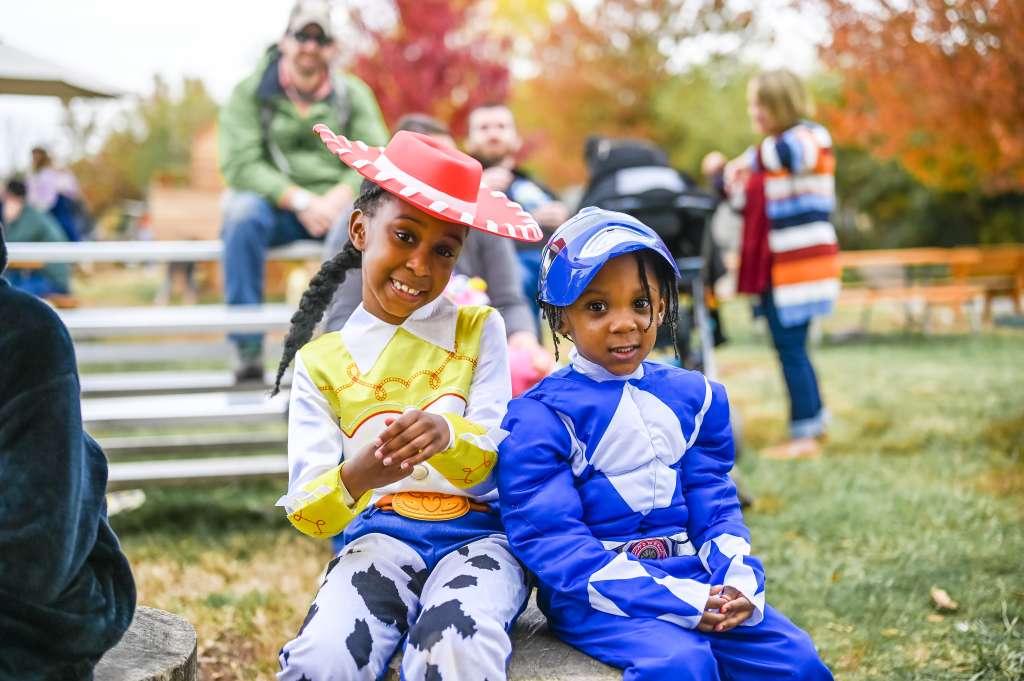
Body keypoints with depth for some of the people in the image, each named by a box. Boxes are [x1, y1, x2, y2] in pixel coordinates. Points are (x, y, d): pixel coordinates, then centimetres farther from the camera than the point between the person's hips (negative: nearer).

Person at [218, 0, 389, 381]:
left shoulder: (353, 94, 9)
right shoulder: (251, 93, 3)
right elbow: (238, 164, -9)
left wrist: (338, 197, -18)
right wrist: (299, 199, -20)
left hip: (335, 205, 1)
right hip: (276, 206, -1)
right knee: (242, 211, -34)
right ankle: (248, 348, -30)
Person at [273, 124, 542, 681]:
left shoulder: (478, 330, 8)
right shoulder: (320, 363, 7)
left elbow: (498, 461, -2)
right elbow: (308, 515, -2)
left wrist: (447, 436, -26)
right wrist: (353, 479, -25)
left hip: (478, 534, -1)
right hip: (379, 537, 1)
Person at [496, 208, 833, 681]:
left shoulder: (692, 397, 13)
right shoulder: (539, 417, -5)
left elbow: (714, 505, 12)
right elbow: (550, 540, -13)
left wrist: (738, 580, -12)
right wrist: (677, 601, -20)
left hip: (692, 576, 5)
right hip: (598, 594, -5)